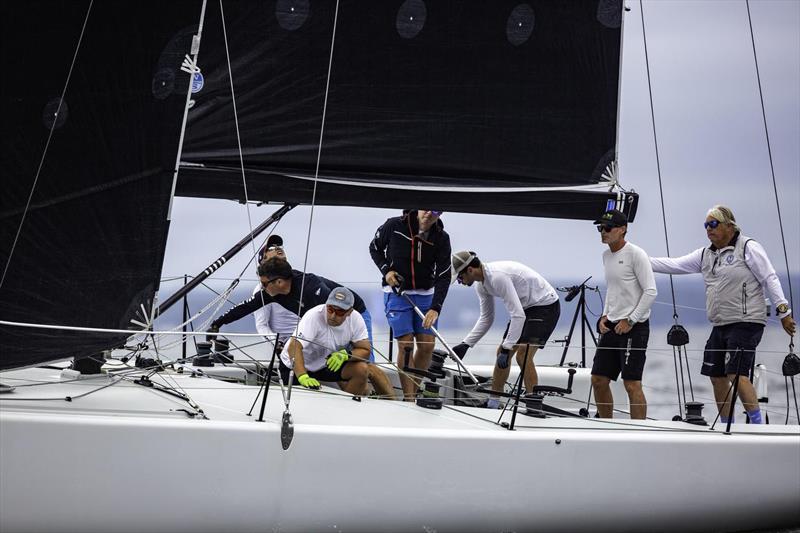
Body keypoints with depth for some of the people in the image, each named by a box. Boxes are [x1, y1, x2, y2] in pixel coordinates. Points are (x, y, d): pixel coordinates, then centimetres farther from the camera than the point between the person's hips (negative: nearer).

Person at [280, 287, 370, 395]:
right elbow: (294, 347, -39)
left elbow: (365, 350, -12)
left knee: (361, 369, -17)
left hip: (329, 363, 3)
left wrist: (345, 354, -32)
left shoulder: (356, 319, -18)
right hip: (296, 366, -3)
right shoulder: (314, 316, -30)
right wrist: (303, 377, -52)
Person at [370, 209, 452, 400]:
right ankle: (408, 399, -1)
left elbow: (443, 276, -13)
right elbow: (375, 248, 5)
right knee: (406, 345, -9)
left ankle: (413, 391, 19)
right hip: (396, 293, -3)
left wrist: (435, 308, -24)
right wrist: (386, 270, -12)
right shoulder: (394, 225, -13)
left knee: (427, 346, -1)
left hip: (425, 295, 3)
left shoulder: (441, 238, -9)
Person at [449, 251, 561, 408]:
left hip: (546, 305, -10)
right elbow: (486, 318, 10)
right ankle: (493, 403, 19)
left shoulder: (498, 276, -31)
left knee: (523, 355, -20)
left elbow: (518, 315, -31)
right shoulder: (481, 284, 0)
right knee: (502, 351, 9)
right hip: (526, 307, 10)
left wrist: (506, 349, -30)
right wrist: (465, 344, 4)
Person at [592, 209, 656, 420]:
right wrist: (605, 316, 11)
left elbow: (651, 291, -15)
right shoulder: (606, 255, 13)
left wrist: (630, 321, -15)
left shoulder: (635, 254, -11)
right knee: (599, 380, 9)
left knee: (632, 384, -7)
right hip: (611, 326, 8)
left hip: (634, 327, -8)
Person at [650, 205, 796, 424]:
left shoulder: (748, 248, -5)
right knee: (717, 377, 9)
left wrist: (783, 311, -11)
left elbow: (771, 279, -7)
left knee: (736, 374, -17)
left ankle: (757, 423, -4)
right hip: (719, 326, 7)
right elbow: (674, 265, 8)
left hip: (746, 322, -7)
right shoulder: (705, 254, 13)